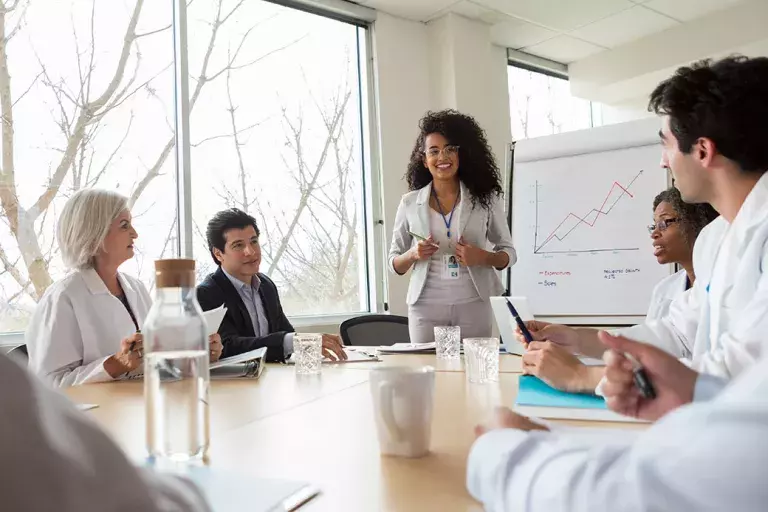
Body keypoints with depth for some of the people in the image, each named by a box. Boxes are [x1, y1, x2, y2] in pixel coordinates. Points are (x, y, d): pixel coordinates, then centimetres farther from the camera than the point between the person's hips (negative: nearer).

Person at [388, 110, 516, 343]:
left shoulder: (485, 198, 2)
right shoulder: (409, 203, 3)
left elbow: (508, 253, 7)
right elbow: (394, 263, 9)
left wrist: (482, 257, -13)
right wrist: (413, 254, -12)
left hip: (473, 305, 0)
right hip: (425, 307, 0)